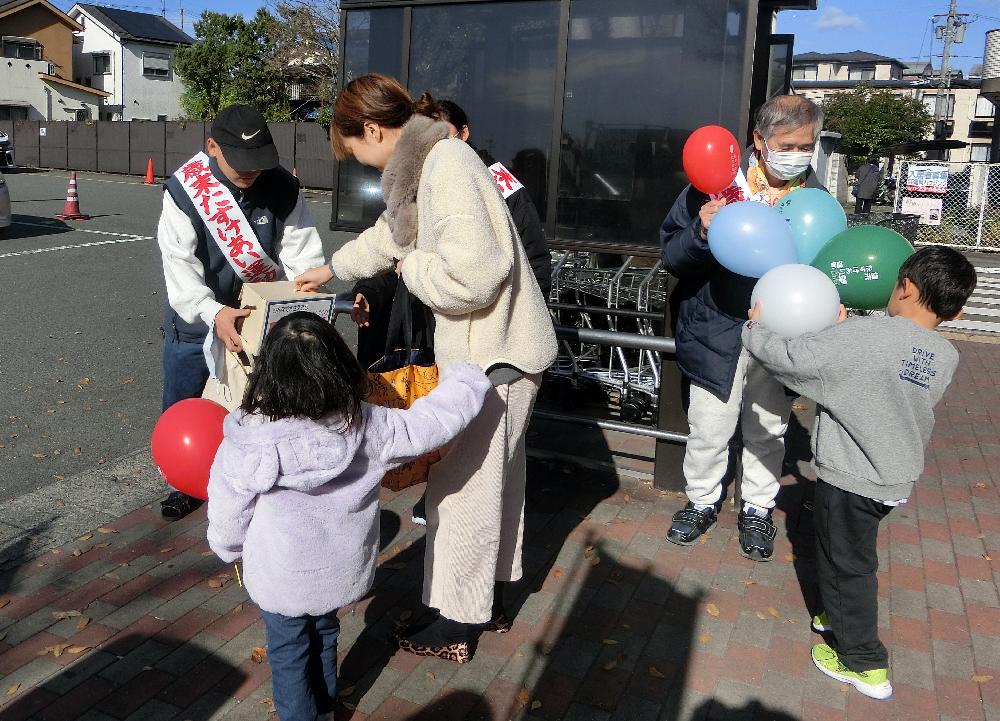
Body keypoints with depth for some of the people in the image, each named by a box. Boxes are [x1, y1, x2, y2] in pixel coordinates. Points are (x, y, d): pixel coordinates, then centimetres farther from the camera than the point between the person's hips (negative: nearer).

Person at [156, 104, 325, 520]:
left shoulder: (283, 188, -13)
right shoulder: (183, 190, -19)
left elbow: (303, 254, -15)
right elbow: (180, 267, -29)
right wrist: (213, 314, -46)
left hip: (261, 319, 1)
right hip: (196, 319, 0)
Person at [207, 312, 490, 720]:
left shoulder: (246, 445, -26)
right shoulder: (366, 427, -23)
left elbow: (228, 517, -12)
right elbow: (433, 421, -12)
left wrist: (228, 550, 10)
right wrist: (464, 378, 6)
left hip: (280, 579, -3)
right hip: (343, 572, 3)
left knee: (289, 652, 21)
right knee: (324, 636, 28)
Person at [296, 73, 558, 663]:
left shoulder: (448, 164, -21)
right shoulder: (426, 162, 11)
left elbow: (469, 277, -31)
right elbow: (390, 233, 29)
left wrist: (412, 267, -11)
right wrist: (333, 269, 41)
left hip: (494, 354, -10)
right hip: (491, 348, 10)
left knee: (464, 486, 2)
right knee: (494, 478, 19)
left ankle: (455, 624, 20)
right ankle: (491, 601, 36)